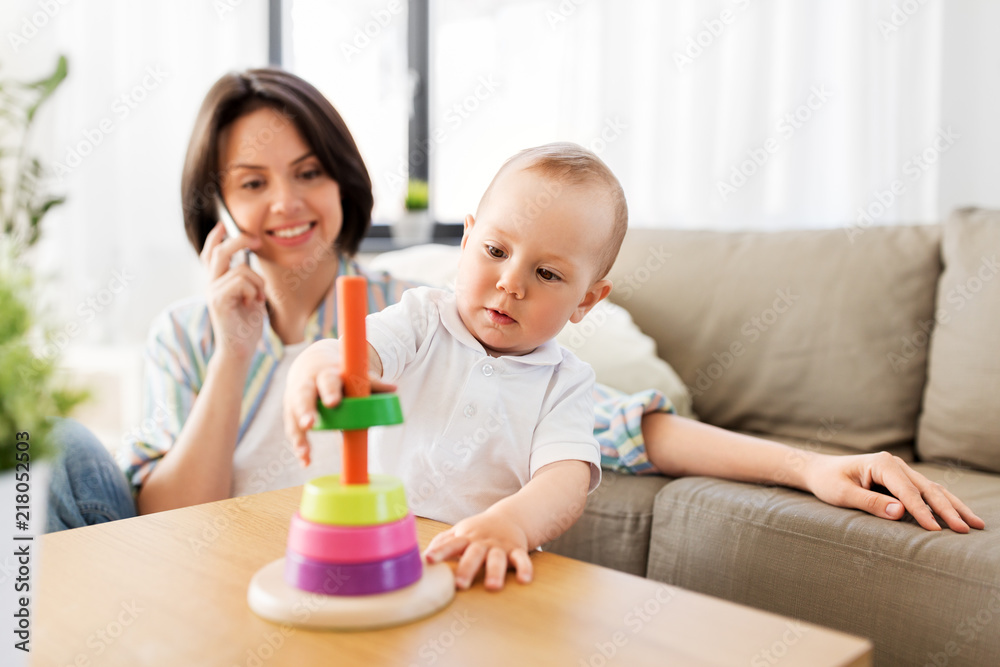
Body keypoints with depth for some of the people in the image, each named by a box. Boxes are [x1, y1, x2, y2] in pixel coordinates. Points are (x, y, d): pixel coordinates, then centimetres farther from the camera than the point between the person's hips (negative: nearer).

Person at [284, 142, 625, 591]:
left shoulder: (566, 383, 2)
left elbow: (566, 480, -13)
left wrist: (511, 522, -36)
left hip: (482, 571, 3)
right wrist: (315, 369, -41)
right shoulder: (421, 320, 3)